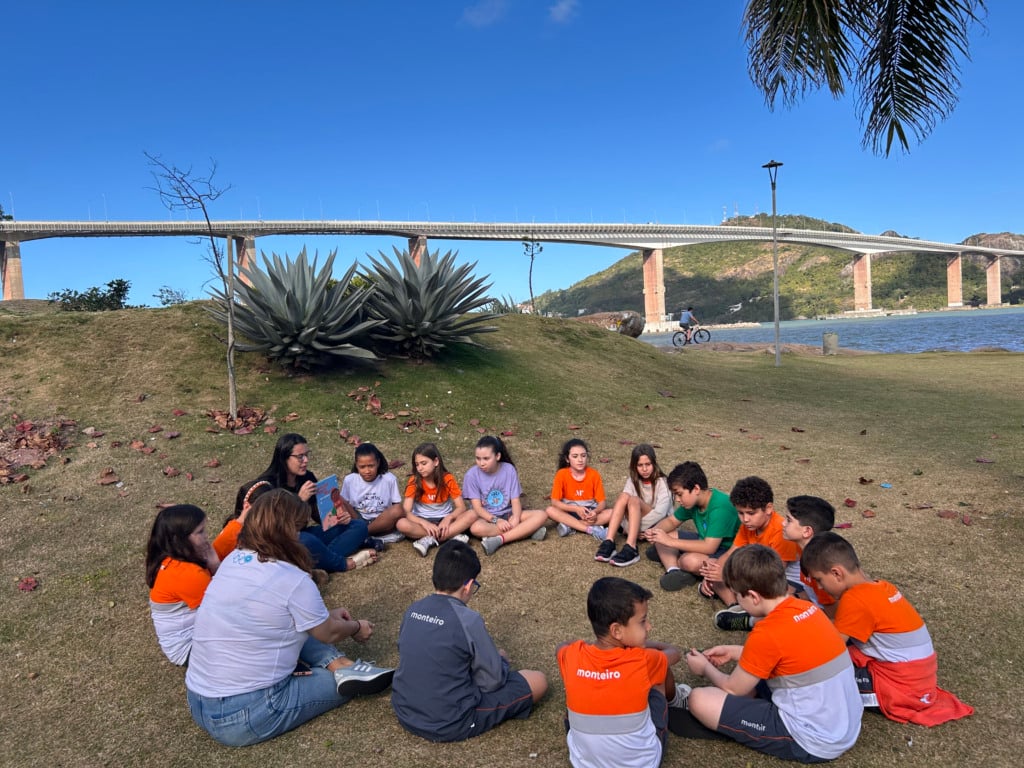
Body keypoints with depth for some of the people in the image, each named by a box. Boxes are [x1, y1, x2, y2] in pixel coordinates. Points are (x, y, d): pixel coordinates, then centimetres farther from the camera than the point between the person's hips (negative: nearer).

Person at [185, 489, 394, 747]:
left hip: (197, 704, 8)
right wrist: (356, 627, 18)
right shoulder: (294, 581, -20)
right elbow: (328, 634, -2)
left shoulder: (234, 559, 2)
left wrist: (325, 615, 26)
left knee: (300, 623, 14)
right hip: (245, 718, -8)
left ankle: (341, 666, 2)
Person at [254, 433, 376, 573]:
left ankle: (323, 561, -28)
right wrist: (299, 499, -28)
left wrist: (338, 518, -11)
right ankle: (345, 564, -14)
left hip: (306, 534, 7)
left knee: (359, 525, -6)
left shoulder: (308, 477, 3)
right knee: (306, 541, -40)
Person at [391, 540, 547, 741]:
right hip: (449, 727, -6)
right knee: (538, 681, 3)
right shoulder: (467, 620, -24)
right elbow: (493, 681, -15)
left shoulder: (413, 610, -4)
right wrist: (501, 663, 7)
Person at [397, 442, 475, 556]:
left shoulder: (447, 479, -8)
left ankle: (430, 540, -29)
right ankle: (451, 536, -32)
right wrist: (424, 523, -34)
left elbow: (461, 507, -11)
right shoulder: (414, 481, -9)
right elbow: (406, 512, -17)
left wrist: (448, 518, -31)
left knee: (472, 514, -27)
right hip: (423, 522, -1)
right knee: (401, 524, -33)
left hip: (444, 520, 1)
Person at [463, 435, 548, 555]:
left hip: (507, 514, 2)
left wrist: (515, 518, -28)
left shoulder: (509, 469, -7)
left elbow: (515, 501, -8)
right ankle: (527, 530, -28)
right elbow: (477, 507, -14)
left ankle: (498, 539, -30)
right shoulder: (472, 474, -11)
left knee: (541, 515, -21)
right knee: (476, 528, -39)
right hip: (486, 517, -2)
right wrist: (496, 520, -29)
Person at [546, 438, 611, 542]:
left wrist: (595, 512, -32)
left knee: (611, 513, -27)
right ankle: (592, 529, -34)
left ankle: (569, 525, -28)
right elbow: (555, 501, -16)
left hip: (590, 511, 1)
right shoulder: (561, 474, -12)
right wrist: (576, 508, -29)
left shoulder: (594, 474, -10)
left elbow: (602, 501, -9)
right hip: (569, 511, -1)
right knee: (550, 510, -31)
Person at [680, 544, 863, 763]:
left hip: (813, 742, -9)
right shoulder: (807, 608, 0)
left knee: (699, 700, -13)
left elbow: (733, 689, -7)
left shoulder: (768, 632, -23)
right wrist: (734, 652, 20)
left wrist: (705, 668, 12)